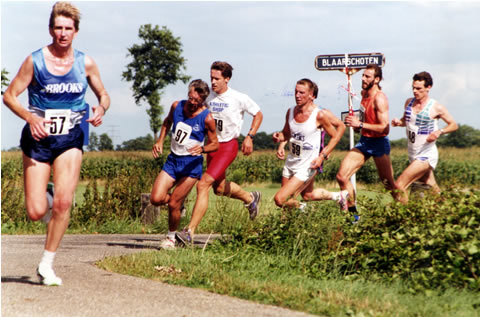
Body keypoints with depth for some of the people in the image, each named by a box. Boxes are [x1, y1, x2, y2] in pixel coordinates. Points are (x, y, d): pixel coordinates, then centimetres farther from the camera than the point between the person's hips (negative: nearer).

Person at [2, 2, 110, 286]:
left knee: (64, 202, -17)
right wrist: (30, 117, -21)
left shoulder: (86, 63, 1)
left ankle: (47, 265, -2)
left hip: (70, 139, 1)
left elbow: (103, 95, 13)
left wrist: (101, 108, -10)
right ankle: (43, 198, 32)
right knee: (36, 212, -7)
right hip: (38, 138, -1)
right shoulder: (35, 61, -6)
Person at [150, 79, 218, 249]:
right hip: (172, 160, 4)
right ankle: (179, 203, 24)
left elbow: (215, 144, -4)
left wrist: (202, 149, -24)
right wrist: (160, 141, 11)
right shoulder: (177, 106, -1)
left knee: (173, 204, -6)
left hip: (191, 164, -4)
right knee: (156, 199, -10)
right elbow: (167, 122, 22)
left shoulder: (207, 118, -13)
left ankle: (171, 237, 20)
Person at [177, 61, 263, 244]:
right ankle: (250, 198, 51)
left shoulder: (239, 98, -12)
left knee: (203, 185, -19)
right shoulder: (209, 96, 2)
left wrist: (249, 137, -9)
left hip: (228, 146, -7)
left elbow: (258, 115, 2)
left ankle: (190, 231, -18)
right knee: (219, 188, 22)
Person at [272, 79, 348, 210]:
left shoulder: (319, 115, -17)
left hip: (306, 167, -7)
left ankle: (300, 208, 16)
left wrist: (322, 156, -15)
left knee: (280, 199, -16)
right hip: (290, 163, 7)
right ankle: (338, 196, 48)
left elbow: (335, 136, -7)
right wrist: (281, 144, -7)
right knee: (308, 196, 24)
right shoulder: (291, 112, -1)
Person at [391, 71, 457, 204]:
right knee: (435, 192, 17)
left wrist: (439, 132, -20)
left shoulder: (436, 107, -12)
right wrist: (398, 122, -3)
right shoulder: (409, 102, 4)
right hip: (413, 154, 7)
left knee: (399, 185, -18)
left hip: (426, 155, -7)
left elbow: (454, 125, -2)